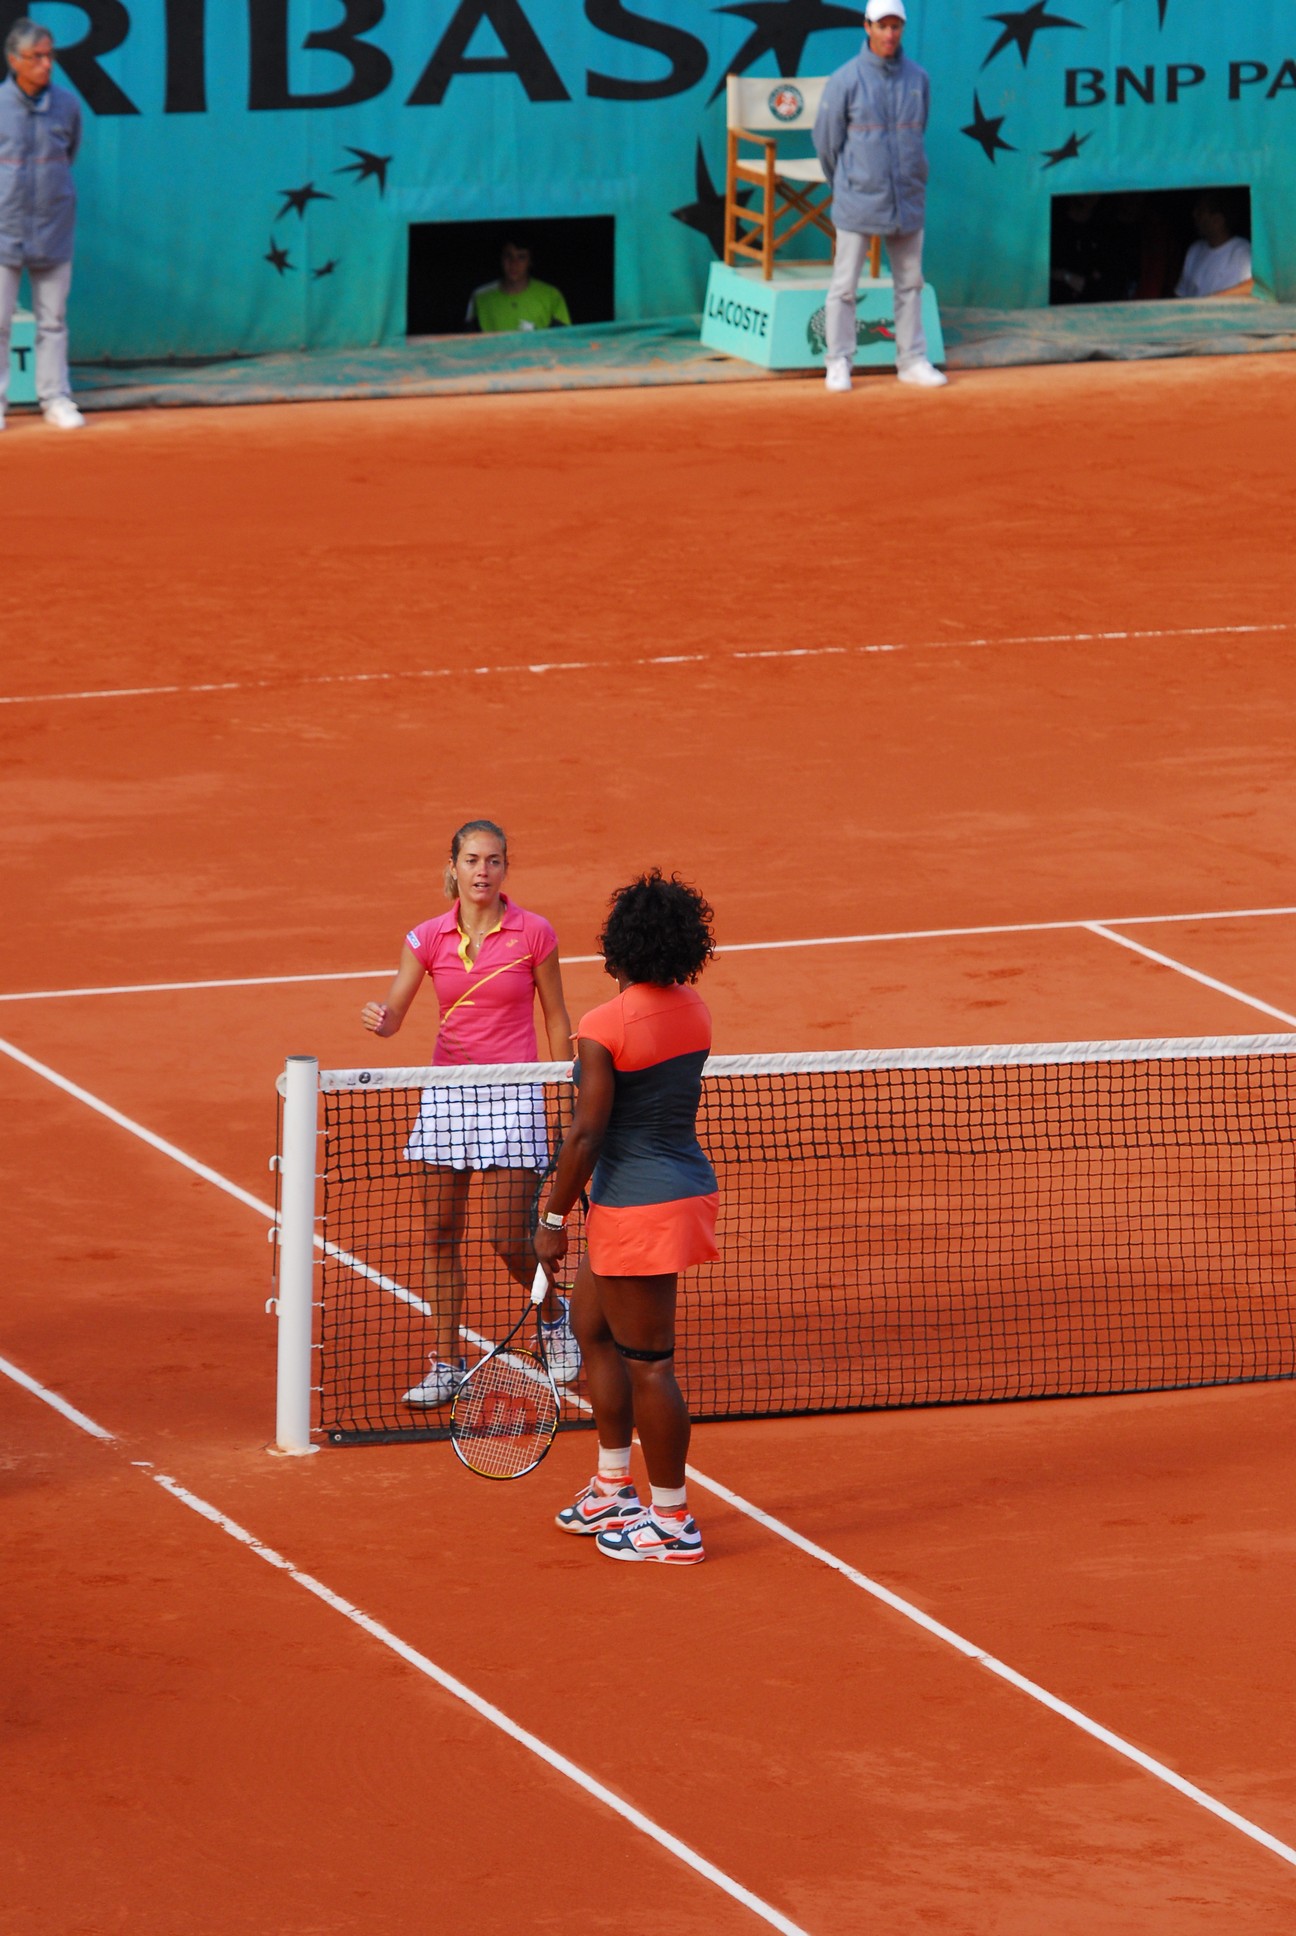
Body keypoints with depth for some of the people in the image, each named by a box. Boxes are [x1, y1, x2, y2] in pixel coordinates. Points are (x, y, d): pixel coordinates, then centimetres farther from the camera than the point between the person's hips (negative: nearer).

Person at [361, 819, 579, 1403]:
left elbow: (556, 1020, 3)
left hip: (512, 1096, -3)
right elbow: (393, 1014, -5)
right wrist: (379, 1019, -29)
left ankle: (554, 1315, 24)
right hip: (445, 1093, 3)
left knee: (507, 1238, -6)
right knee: (439, 1236, 1)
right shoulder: (428, 938, 0)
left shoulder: (534, 934, -5)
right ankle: (446, 1365, 9)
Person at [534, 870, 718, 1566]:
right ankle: (614, 1491, 31)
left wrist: (553, 1219, -10)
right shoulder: (692, 1010, 5)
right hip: (688, 1187, 9)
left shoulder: (604, 1028, -20)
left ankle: (672, 1523, 9)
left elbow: (587, 1132, -20)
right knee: (591, 1326, 24)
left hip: (637, 1208, -9)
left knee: (647, 1364, 1)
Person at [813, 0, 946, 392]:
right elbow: (826, 139, 1)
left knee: (910, 284, 9)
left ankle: (911, 360, 17)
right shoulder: (846, 80, -8)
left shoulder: (917, 79, 3)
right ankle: (839, 364, 6)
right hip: (859, 199, -4)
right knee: (844, 286, -1)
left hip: (907, 198, 4)